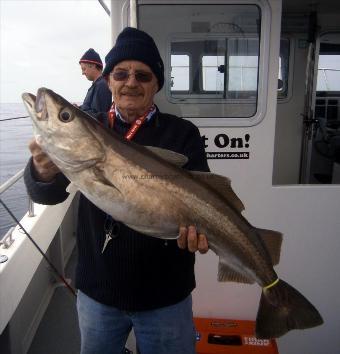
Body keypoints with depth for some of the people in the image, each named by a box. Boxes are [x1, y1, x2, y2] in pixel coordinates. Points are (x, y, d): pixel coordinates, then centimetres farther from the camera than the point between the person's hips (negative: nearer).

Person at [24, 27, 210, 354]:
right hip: (97, 290, 2)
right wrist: (43, 173, -35)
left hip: (165, 294, -2)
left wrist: (196, 224, -35)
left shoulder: (182, 134, -7)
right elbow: (48, 195, -11)